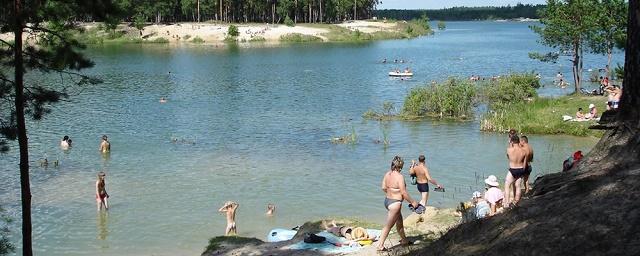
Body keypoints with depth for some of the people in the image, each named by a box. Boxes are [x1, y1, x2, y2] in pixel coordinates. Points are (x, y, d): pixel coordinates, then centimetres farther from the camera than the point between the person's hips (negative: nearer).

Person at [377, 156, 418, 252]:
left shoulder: (387, 174, 1)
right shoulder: (399, 177, -22)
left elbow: (383, 188, 10)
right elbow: (404, 193, -20)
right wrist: (413, 202, -9)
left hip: (387, 200, 9)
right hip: (395, 203, -9)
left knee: (399, 222, 25)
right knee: (388, 225, 0)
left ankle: (404, 240, 41)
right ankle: (380, 245, 5)